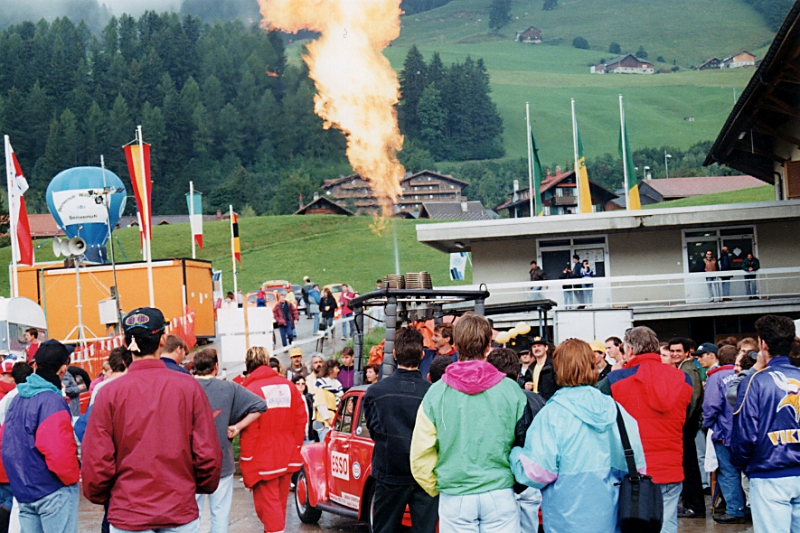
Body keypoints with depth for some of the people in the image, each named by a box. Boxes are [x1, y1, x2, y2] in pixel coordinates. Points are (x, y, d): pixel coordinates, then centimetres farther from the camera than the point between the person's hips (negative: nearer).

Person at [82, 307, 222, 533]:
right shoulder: (189, 387, -6)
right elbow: (209, 454, -4)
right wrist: (204, 486, 16)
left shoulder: (109, 393, -7)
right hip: (181, 512, 0)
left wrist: (99, 495, 14)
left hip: (127, 515, 0)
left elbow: (96, 461, -6)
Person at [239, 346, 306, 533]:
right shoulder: (288, 386, 4)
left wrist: (246, 460, -8)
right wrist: (296, 447, 14)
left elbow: (249, 429, -15)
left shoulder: (250, 389, -13)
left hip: (263, 460, -6)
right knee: (280, 500, 19)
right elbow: (301, 419, 5)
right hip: (288, 458, 6)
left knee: (267, 503, -3)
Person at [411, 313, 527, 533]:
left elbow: (420, 454, 1)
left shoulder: (435, 393, -2)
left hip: (455, 498, 0)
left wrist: (436, 489, 16)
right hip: (500, 496, 0)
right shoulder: (511, 390, -3)